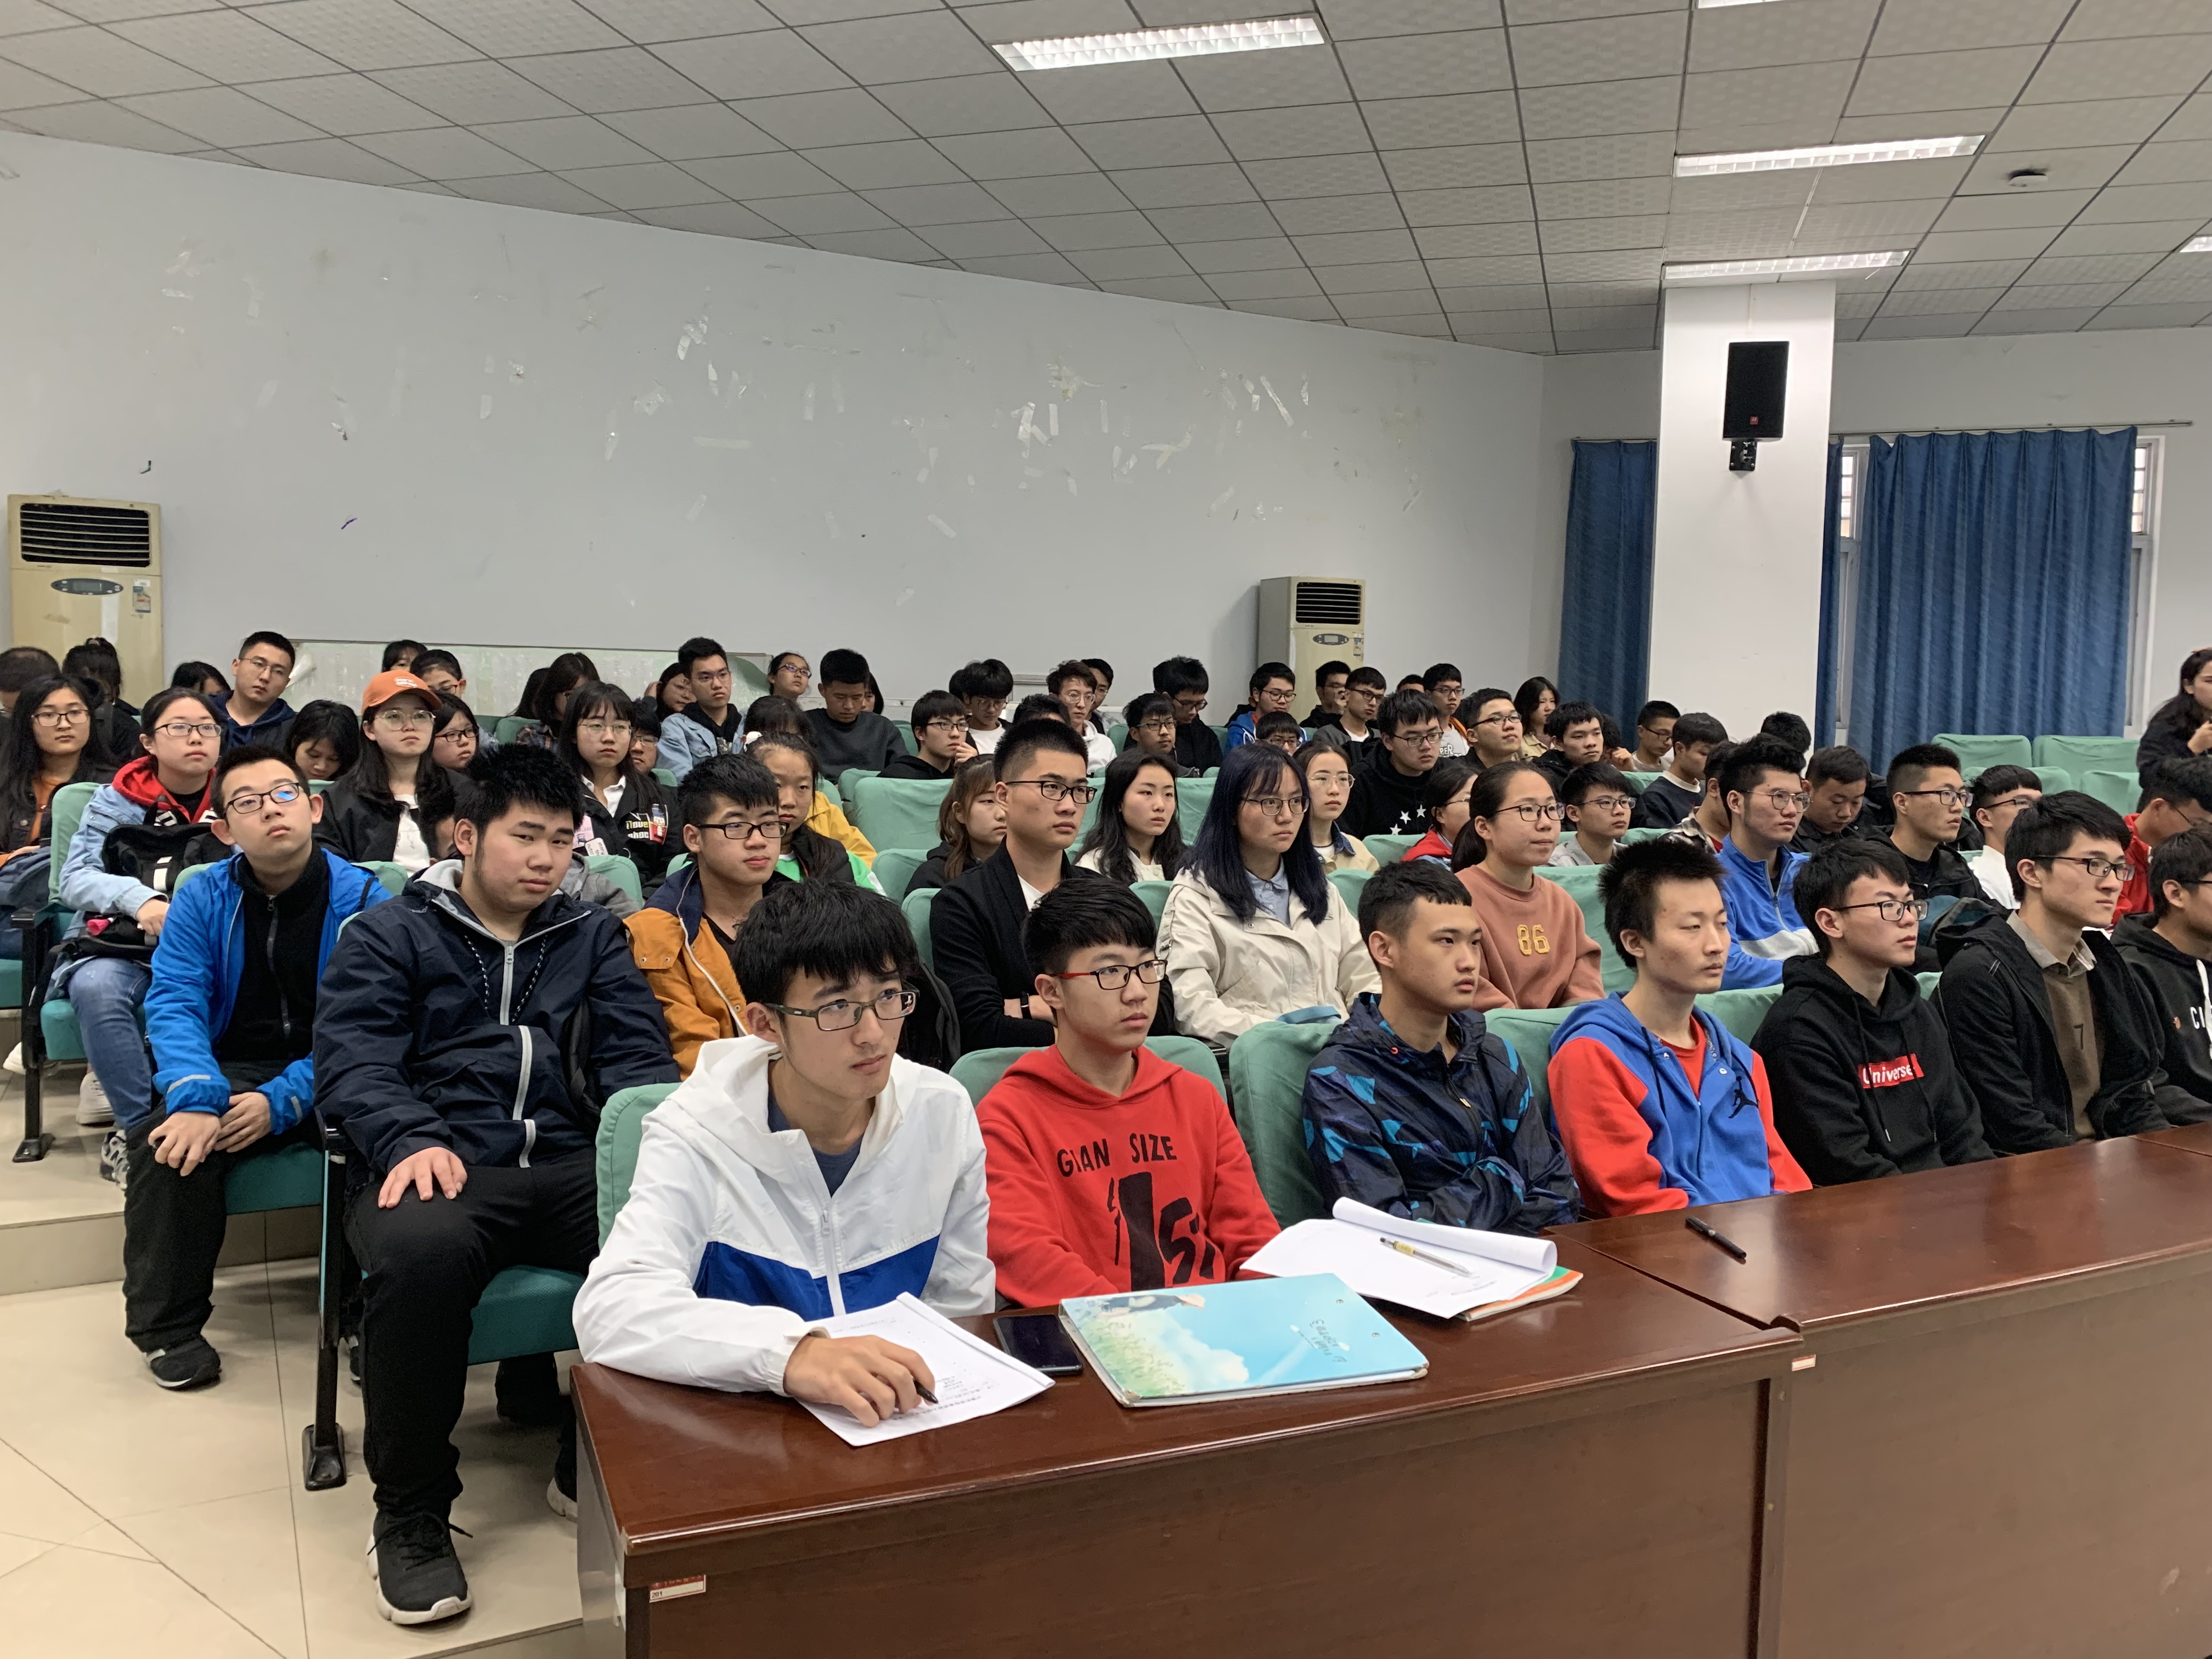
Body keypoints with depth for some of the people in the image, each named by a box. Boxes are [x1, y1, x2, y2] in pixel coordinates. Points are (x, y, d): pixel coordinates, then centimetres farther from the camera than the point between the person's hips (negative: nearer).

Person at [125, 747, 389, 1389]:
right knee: (167, 1143, -28)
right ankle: (170, 1324, -5)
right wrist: (196, 1097, -27)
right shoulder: (203, 899, 4)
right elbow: (174, 1003, -7)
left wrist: (285, 1101, -25)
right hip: (234, 1069, 3)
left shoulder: (361, 900, -6)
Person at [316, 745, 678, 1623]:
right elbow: (351, 1057, 1)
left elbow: (636, 1050, 12)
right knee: (422, 1252, -38)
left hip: (569, 1165, 3)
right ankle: (409, 1515, -13)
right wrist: (410, 1139, -20)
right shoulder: (387, 934, 15)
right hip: (438, 1166, -2)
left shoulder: (593, 936, 23)